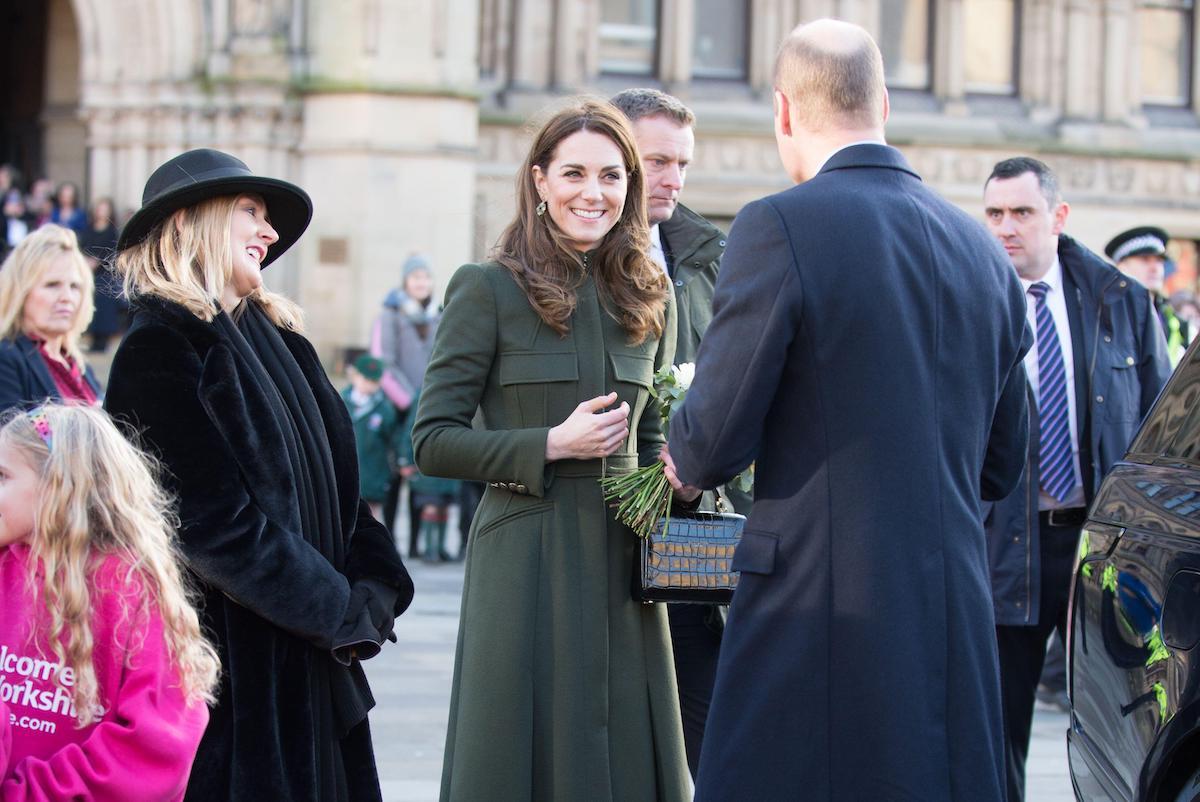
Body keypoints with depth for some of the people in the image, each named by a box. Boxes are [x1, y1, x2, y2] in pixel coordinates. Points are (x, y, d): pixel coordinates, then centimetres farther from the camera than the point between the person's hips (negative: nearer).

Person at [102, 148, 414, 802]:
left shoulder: (277, 338, 16)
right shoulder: (160, 348, -10)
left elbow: (335, 479, 15)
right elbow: (213, 520, -17)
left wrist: (372, 595, -2)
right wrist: (341, 613, -12)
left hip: (314, 662, 8)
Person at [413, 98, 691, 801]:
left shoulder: (650, 300, 11)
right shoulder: (488, 290, -3)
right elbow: (434, 441, -6)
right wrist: (553, 445, -14)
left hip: (624, 566, 4)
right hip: (526, 565, -4)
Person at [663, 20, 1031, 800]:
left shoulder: (780, 228, -9)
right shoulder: (983, 249, 10)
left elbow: (714, 442, -8)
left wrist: (686, 457, 14)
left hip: (821, 623, -6)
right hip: (958, 625, 6)